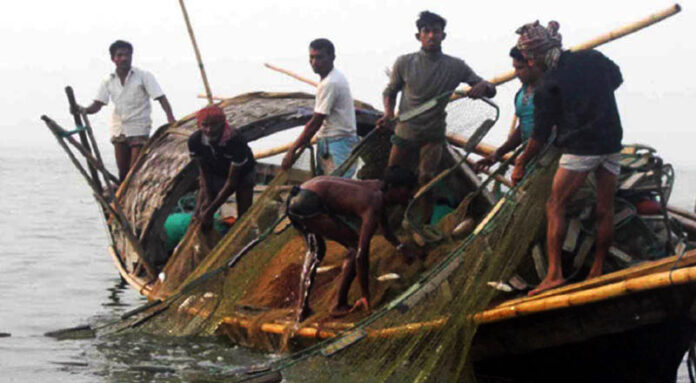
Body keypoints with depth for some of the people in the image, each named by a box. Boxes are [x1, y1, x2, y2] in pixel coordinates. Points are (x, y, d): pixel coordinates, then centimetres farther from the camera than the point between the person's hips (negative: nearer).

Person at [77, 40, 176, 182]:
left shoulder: (143, 76, -4)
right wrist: (84, 110, -20)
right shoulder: (108, 82, 6)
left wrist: (170, 118, -23)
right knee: (123, 171, 8)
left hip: (139, 129, -4)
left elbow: (160, 97, -10)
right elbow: (97, 105, 2)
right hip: (119, 131, 4)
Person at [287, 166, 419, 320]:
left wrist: (400, 246, 21)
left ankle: (303, 308, 33)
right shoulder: (373, 208, -15)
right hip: (309, 202, -10)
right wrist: (365, 296, -11)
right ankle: (339, 305, 3)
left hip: (295, 198, 10)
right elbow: (361, 255, -17)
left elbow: (384, 227, 32)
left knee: (316, 252, 29)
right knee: (355, 246, -3)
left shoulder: (379, 187, 11)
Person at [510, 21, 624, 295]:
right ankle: (597, 271, 17)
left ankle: (554, 273, -9)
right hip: (611, 144, 6)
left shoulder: (548, 85, -8)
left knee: (555, 206, -1)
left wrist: (520, 164, 6)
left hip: (580, 149, -6)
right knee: (605, 209, 10)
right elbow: (617, 79, 27)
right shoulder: (593, 59, 6)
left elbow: (541, 134, -5)